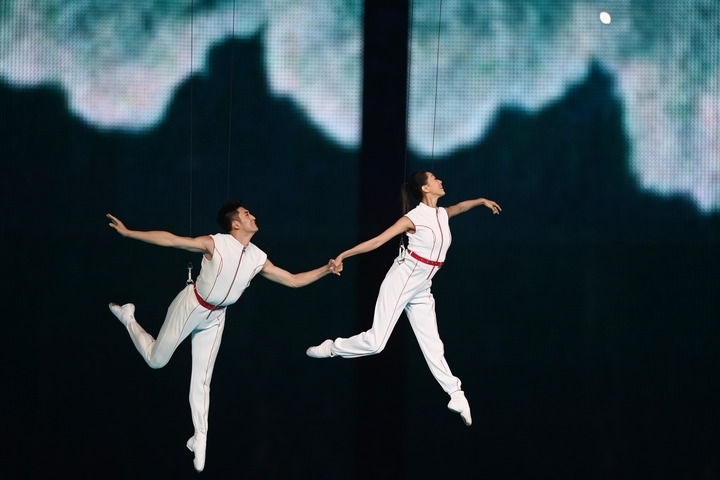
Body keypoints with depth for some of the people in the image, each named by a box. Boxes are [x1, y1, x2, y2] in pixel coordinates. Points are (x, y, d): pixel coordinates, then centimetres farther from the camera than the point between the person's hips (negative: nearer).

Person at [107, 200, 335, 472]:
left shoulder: (258, 258, -9)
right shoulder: (215, 244, -25)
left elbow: (293, 280, 0)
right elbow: (169, 239, -25)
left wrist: (326, 270, -10)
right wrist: (127, 233, -28)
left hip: (215, 317, 4)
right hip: (191, 306, -4)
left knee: (202, 380, 6)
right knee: (156, 360, 10)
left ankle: (200, 439, 15)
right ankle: (128, 317, 36)